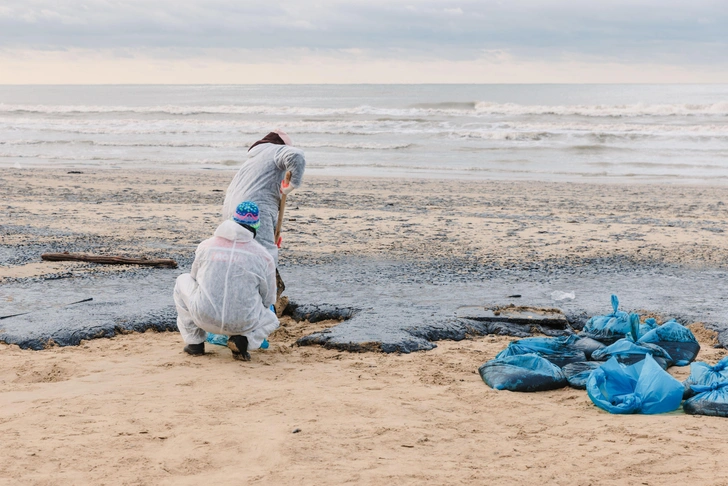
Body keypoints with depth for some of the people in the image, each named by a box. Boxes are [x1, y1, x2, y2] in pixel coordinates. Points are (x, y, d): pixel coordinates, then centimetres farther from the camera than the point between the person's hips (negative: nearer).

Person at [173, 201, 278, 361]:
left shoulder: (205, 246, 3)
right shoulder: (264, 256, -2)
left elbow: (195, 278, 20)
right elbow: (268, 300, 7)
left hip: (205, 318, 1)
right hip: (243, 323, 0)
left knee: (183, 281, 27)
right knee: (271, 320, 33)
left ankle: (195, 342, 21)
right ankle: (242, 340, 0)